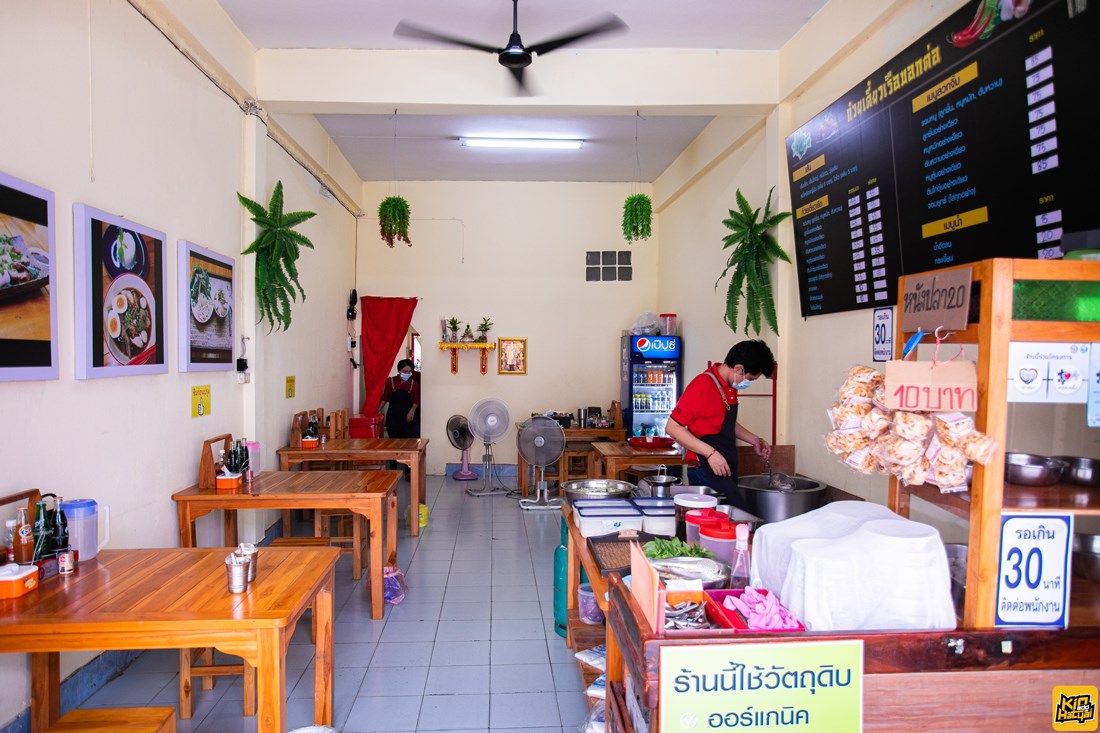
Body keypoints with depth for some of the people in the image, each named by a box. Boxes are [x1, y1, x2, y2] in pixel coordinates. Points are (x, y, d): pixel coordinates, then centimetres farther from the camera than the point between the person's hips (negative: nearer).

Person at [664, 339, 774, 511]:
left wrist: (754, 440, 16)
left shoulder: (731, 387, 12)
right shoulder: (703, 386, -17)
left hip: (727, 469, 9)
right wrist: (710, 452, -24)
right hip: (707, 471, -9)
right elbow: (672, 427, -19)